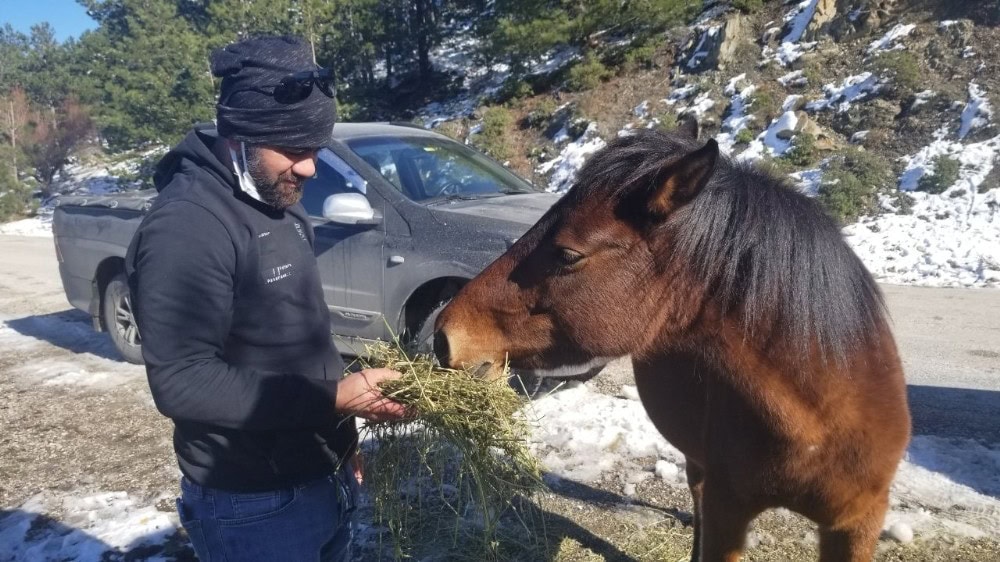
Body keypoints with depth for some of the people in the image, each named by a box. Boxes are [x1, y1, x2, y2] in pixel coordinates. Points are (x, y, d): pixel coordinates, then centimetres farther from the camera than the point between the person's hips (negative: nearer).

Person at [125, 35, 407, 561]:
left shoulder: (280, 204, 7)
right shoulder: (185, 226, -23)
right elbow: (181, 383, -27)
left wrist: (351, 388, 12)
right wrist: (332, 399, -26)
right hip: (254, 505, -8)